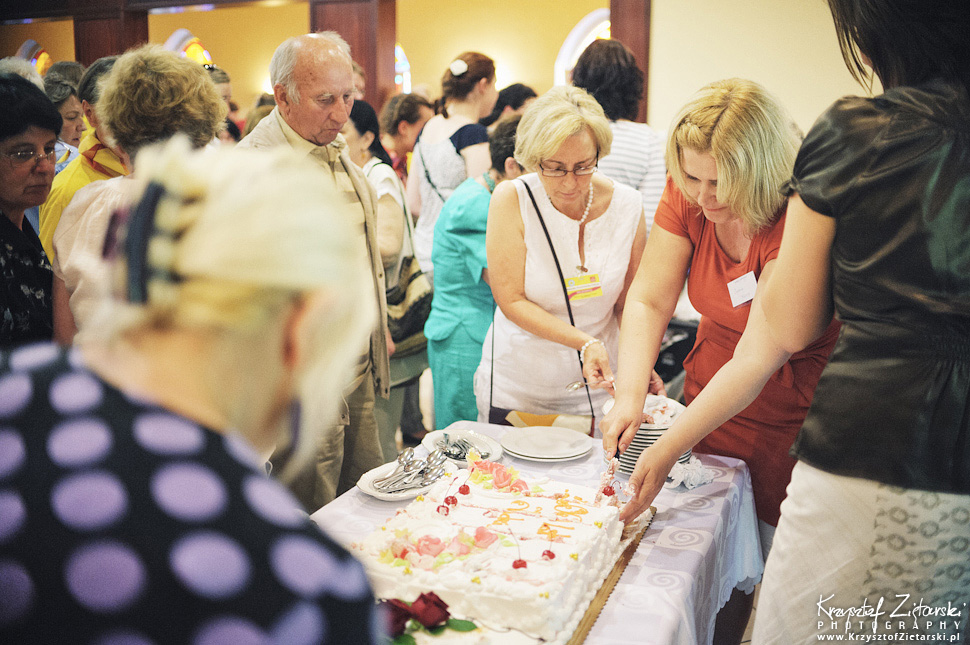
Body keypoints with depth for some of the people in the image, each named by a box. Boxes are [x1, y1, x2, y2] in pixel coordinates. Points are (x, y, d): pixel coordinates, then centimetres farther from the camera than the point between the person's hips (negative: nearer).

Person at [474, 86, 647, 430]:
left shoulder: (627, 205, -8)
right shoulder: (511, 198, -16)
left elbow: (629, 301, 1)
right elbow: (511, 301, -15)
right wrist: (585, 343, -25)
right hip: (514, 390, -2)